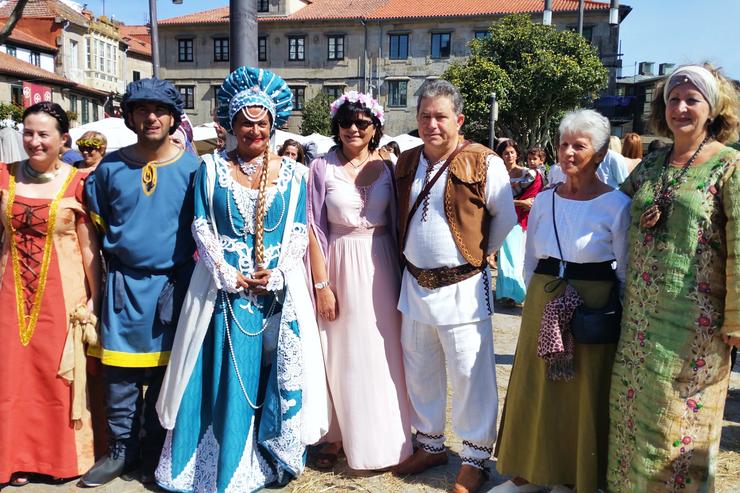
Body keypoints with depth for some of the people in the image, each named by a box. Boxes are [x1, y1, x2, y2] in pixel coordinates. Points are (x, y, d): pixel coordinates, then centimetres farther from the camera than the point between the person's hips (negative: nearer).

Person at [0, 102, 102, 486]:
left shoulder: (77, 183, -6)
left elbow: (90, 247, -4)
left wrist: (95, 299, -5)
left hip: (62, 294, -3)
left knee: (59, 376, 7)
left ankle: (62, 455, 25)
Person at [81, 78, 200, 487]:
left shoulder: (192, 167, -1)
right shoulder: (110, 167, 3)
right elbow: (98, 223, 14)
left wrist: (190, 262, 1)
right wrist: (118, 253, 9)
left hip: (174, 283, -1)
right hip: (124, 283, 1)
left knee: (166, 370, 8)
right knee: (120, 370, 6)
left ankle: (156, 450, 23)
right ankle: (122, 448, 22)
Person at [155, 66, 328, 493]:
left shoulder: (292, 173, 5)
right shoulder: (212, 168, 4)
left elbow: (299, 232, 3)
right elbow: (202, 227, 0)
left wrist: (277, 274, -11)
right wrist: (226, 274, -11)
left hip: (278, 290, 1)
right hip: (225, 288, 0)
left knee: (277, 375, 5)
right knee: (224, 377, 4)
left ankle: (271, 458, 21)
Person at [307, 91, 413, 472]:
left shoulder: (387, 165, 3)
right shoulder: (322, 167, -3)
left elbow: (397, 222, 6)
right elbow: (315, 228, -5)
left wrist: (403, 275, 2)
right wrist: (321, 284, -9)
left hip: (381, 265, 2)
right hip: (340, 265, -2)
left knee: (382, 352, 8)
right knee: (341, 354, 7)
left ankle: (382, 438, 25)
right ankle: (336, 435, 23)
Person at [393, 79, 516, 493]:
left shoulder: (484, 164, -10)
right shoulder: (406, 163, 6)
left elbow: (506, 219, -1)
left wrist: (477, 253, 5)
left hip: (461, 287, -5)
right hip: (415, 284, 6)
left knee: (470, 376, 2)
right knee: (420, 372, 16)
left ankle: (475, 459, 20)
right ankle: (431, 445, 35)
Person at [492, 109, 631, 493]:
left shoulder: (617, 205, -8)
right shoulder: (543, 200, 4)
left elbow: (626, 272, -2)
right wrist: (540, 297, 9)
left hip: (592, 312, -4)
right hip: (542, 305, 4)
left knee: (583, 395, 7)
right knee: (533, 388, 11)